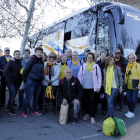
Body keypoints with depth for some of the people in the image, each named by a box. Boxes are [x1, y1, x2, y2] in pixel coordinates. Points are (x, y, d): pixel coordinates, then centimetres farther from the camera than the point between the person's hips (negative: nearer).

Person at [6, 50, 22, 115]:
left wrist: (20, 78, 1)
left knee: (13, 95, 12)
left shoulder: (20, 62, 7)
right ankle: (11, 110, -1)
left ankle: (9, 107, 28)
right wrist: (13, 76, -16)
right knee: (12, 95, -10)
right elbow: (7, 71, -12)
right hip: (10, 81, -5)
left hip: (18, 82, 5)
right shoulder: (11, 62, -8)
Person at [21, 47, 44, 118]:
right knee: (29, 96, -4)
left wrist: (41, 78, 13)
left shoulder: (41, 61, 9)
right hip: (31, 81, -6)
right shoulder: (32, 60, -11)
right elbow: (25, 70, -9)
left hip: (39, 82, 7)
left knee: (36, 96, 13)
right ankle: (23, 112, 9)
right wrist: (24, 79, -3)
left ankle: (34, 111, 25)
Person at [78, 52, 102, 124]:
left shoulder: (96, 66, 0)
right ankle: (87, 113, 30)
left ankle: (92, 117, 6)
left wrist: (99, 86, -3)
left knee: (92, 101, -4)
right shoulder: (83, 66, 6)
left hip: (93, 87, -3)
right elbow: (79, 76, 8)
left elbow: (99, 77, 1)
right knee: (85, 101, 12)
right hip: (84, 87, 3)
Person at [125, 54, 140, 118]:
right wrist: (125, 83, 15)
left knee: (133, 99, 1)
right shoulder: (127, 66, 12)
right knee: (128, 99, 8)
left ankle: (132, 112, 14)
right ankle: (130, 111, 25)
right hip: (129, 86, 6)